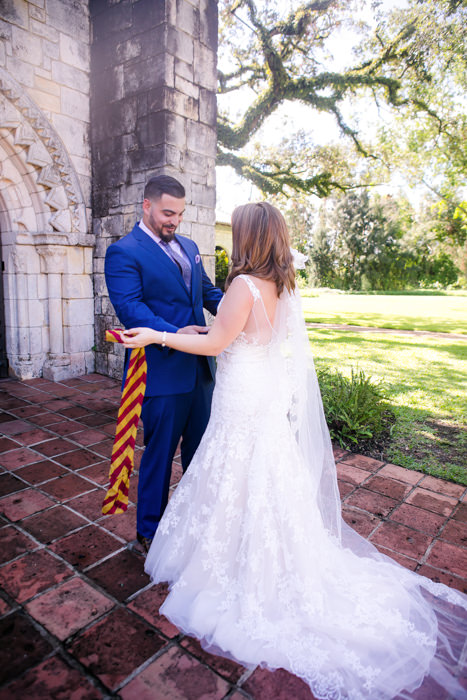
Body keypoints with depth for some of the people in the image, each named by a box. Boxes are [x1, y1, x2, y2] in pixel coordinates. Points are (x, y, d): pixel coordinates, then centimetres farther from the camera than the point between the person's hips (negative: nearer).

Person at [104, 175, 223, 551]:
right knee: (160, 453, 7)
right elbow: (130, 308, -19)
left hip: (200, 367, 7)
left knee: (200, 448, 20)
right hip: (163, 372, -7)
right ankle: (149, 531, 30)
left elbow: (208, 291, 16)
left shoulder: (189, 247, 14)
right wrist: (173, 333, -33)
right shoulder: (123, 252, -8)